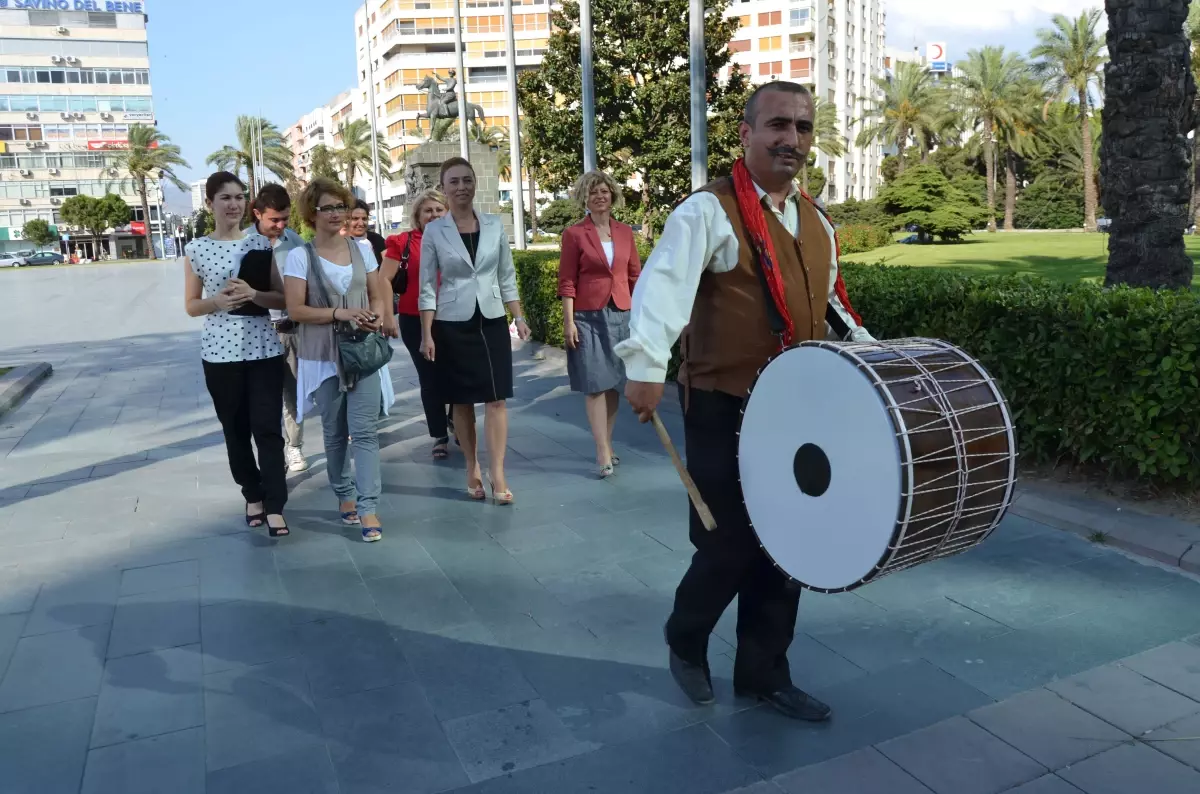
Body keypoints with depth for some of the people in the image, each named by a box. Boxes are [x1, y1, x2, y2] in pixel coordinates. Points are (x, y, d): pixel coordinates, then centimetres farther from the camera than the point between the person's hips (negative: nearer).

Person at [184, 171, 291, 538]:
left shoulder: (259, 244, 3)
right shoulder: (196, 249, 2)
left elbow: (281, 298, 4)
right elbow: (191, 305, 6)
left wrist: (253, 295, -15)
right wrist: (218, 301, -14)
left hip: (264, 349, 0)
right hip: (220, 353, 1)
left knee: (268, 428, -3)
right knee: (236, 430, 11)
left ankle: (274, 506, 1)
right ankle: (252, 495, 27)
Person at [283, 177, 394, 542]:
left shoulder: (362, 249, 6)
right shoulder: (299, 257, -4)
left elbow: (377, 296, 11)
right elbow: (295, 310, -9)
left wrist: (376, 317, -11)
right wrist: (340, 313, -21)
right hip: (324, 357, -1)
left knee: (364, 430, -6)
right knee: (335, 432, 10)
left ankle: (368, 507, -5)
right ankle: (345, 496, 27)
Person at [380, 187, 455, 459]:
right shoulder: (403, 242, -2)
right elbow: (384, 280, -4)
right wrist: (388, 317, -10)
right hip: (416, 321, -2)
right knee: (430, 378, 6)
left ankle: (456, 420, 33)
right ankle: (440, 436, 19)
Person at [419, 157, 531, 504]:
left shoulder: (494, 225, 4)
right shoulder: (434, 231, -2)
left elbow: (507, 277, 9)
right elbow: (428, 286, -1)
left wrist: (518, 317, 3)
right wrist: (427, 334, -6)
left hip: (492, 322, 1)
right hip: (453, 325, -1)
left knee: (496, 398, -4)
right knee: (462, 401, 6)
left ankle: (498, 474, 0)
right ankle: (473, 471, 18)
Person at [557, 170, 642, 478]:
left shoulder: (625, 232, 9)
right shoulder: (574, 233, -2)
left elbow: (634, 276, 12)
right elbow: (567, 282, -4)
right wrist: (568, 322, -10)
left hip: (620, 314, 4)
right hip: (588, 316, -4)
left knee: (613, 383, 8)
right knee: (595, 384, -5)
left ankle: (606, 445, 19)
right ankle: (604, 454, -3)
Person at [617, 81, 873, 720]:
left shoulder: (816, 223, 14)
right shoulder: (709, 211, -10)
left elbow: (829, 307, 25)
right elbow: (663, 284, -26)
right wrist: (646, 364, -41)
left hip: (797, 409, 7)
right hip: (724, 410, -7)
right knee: (729, 547, -1)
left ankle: (764, 672, 28)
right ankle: (685, 640, 29)